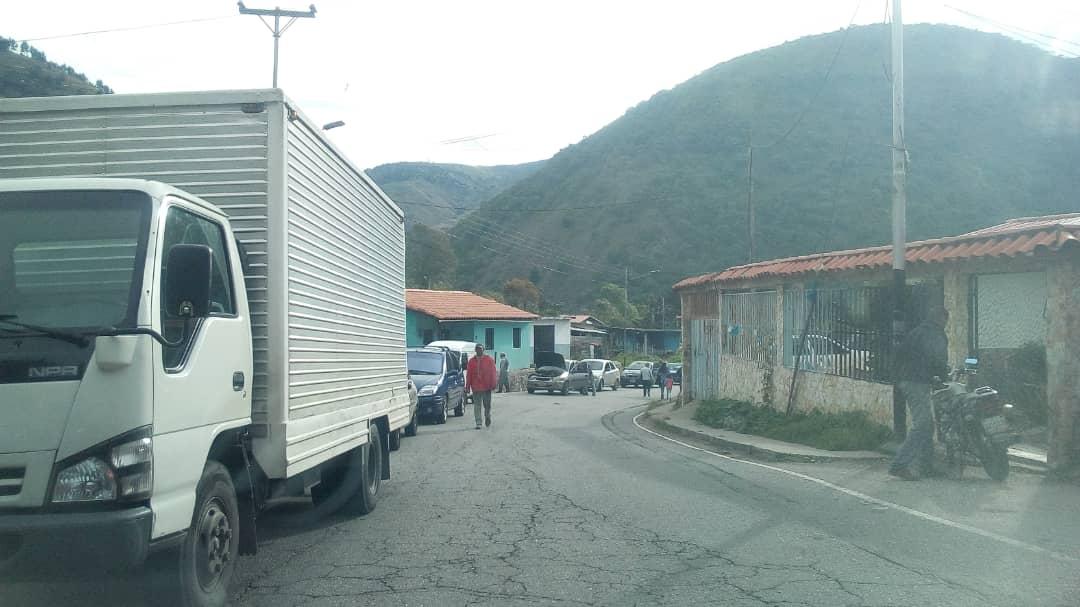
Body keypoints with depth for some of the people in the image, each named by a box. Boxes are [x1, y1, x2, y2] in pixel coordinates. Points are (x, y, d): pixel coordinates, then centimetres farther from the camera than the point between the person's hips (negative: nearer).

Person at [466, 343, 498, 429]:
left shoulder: (489, 360, 1)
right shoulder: (472, 361, 6)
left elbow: (492, 373, 0)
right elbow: (468, 375, 6)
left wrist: (493, 384, -6)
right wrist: (467, 387, 2)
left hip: (486, 387, -1)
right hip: (476, 387, 1)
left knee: (487, 404, 9)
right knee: (477, 406, -1)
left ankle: (487, 417, 35)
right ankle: (478, 423, 1)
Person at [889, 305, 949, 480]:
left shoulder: (915, 332, 20)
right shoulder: (935, 335, -7)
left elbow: (900, 353, 21)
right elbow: (938, 360, -18)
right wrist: (944, 372, 0)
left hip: (904, 380, 9)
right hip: (918, 383, -9)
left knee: (927, 425, 16)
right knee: (922, 425, -10)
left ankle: (927, 466, 18)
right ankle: (900, 464, -18)